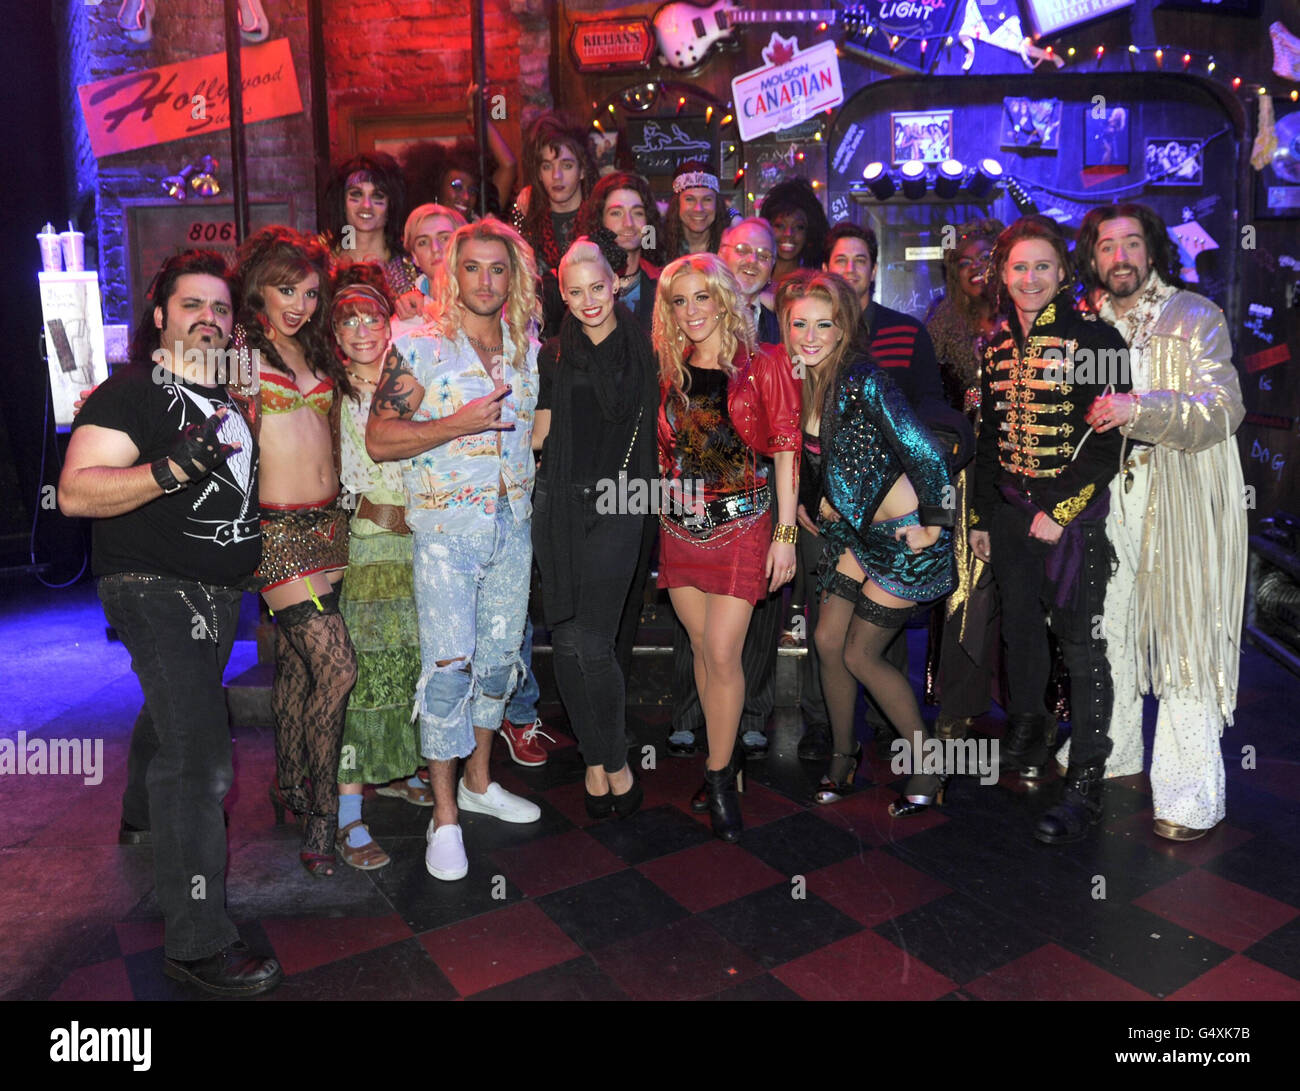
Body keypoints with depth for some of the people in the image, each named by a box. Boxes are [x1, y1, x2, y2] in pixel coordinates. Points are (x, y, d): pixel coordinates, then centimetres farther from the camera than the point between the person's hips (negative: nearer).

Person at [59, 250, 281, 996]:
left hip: (221, 591, 9)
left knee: (175, 709, 29)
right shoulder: (130, 392, -13)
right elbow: (75, 493, -24)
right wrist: (174, 467, -33)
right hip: (158, 590, -8)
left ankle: (144, 816, 56)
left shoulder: (229, 393, 12)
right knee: (201, 758, -15)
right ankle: (200, 943, -8)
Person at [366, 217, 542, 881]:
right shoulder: (419, 347, -6)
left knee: (499, 659, 13)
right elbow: (379, 440, -11)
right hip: (445, 528, -5)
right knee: (448, 667, -6)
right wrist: (459, 423, -20)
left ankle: (478, 781, 31)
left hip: (513, 526, 5)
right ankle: (445, 813, 8)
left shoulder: (528, 348, 9)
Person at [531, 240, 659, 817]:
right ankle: (594, 759, 20)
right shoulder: (553, 356, 13)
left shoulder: (641, 350, 6)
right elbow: (539, 434, 11)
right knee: (566, 640, 4)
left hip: (613, 507, -3)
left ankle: (614, 760, 12)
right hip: (556, 505, 3)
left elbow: (652, 427, 10)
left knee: (593, 643, -9)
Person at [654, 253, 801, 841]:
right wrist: (664, 502, 6)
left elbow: (785, 451, -5)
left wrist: (786, 534, -8)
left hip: (741, 526, -4)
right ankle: (724, 755, 26)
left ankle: (719, 776, 8)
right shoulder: (671, 372, 8)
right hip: (680, 526, 4)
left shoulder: (763, 365, -4)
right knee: (703, 649, 10)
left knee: (722, 655, -7)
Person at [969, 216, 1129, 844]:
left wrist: (1060, 510, -14)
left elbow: (1110, 441, -10)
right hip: (1010, 508, 5)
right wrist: (980, 517, 14)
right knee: (1019, 623, 13)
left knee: (1080, 639, -3)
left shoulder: (1094, 339, -6)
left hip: (1074, 509, -5)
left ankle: (1085, 786, 5)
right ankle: (1026, 734, 34)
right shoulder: (997, 345, 10)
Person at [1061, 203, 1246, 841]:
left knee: (1184, 639, -5)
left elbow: (1224, 408, -11)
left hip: (1182, 501, -4)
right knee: (1105, 627, 10)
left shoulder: (1195, 317, 1)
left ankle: (1188, 798, 3)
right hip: (1107, 496, 4)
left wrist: (1140, 408, -25)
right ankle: (1107, 756, 26)